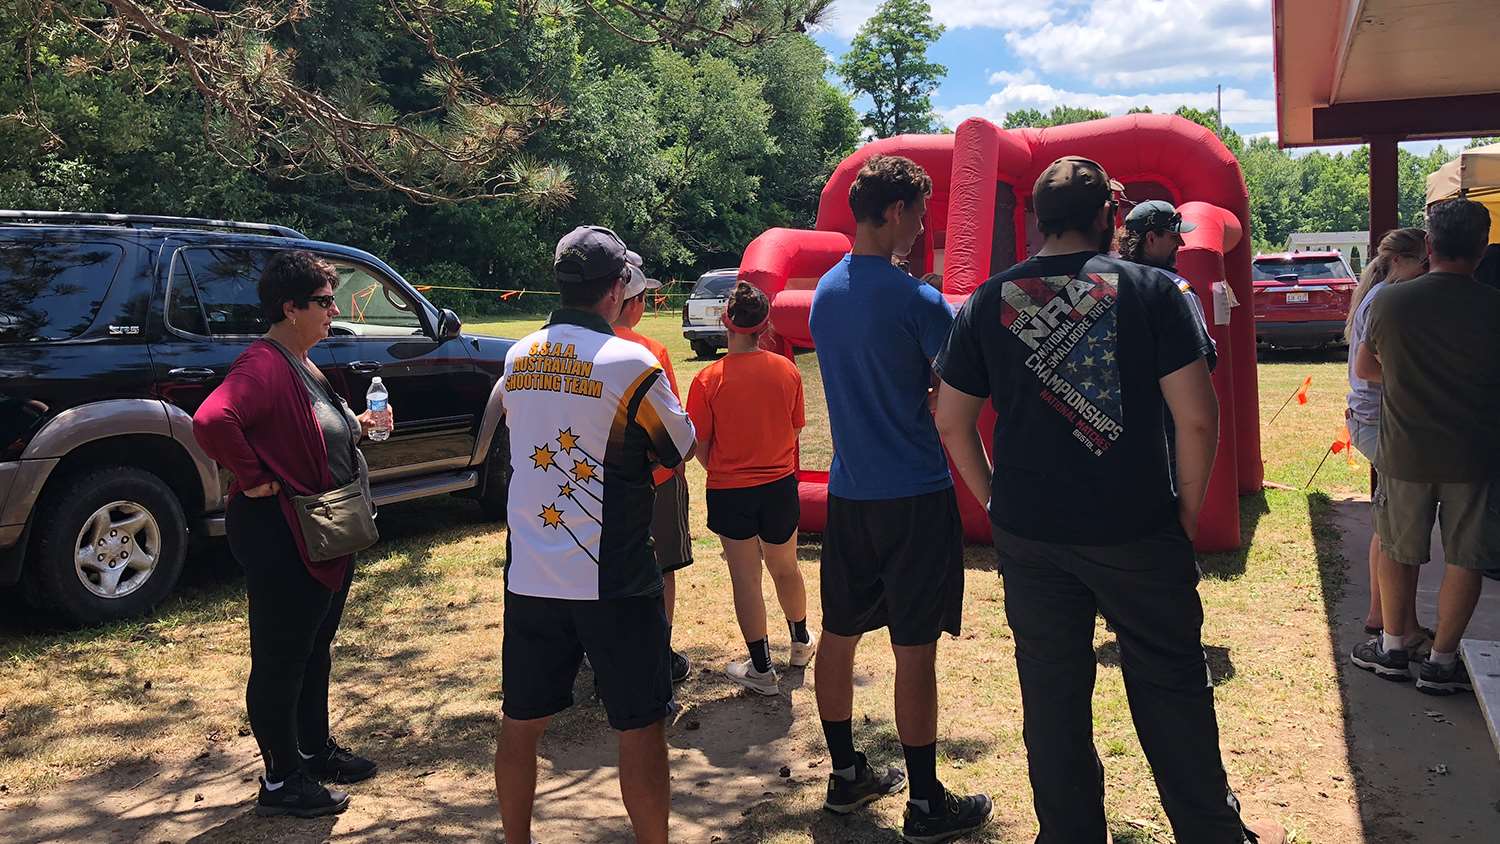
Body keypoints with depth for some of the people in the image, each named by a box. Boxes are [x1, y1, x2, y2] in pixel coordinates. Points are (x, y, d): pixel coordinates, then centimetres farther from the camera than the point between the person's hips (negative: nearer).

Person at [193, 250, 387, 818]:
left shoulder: (302, 364, 12)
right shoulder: (264, 366, -21)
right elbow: (211, 421, -38)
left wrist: (358, 426, 6)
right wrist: (254, 481, -27)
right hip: (282, 541, -10)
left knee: (315, 650, 22)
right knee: (279, 661, 4)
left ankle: (315, 750, 38)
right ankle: (281, 782, 17)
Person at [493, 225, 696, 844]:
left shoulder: (518, 357, 4)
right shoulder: (632, 364, -13)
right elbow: (681, 450, 0)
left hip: (528, 577, 6)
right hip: (612, 582, -5)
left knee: (520, 723, 17)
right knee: (640, 728, 7)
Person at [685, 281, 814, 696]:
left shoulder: (708, 380, -16)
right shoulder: (787, 371, -7)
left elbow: (701, 448, -8)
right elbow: (794, 431, 5)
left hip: (729, 491, -3)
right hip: (780, 485, 3)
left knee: (745, 578, 8)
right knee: (785, 569, 22)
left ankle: (761, 669, 15)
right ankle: (801, 642, 42)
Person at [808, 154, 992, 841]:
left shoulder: (825, 291, 8)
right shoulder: (914, 299, -16)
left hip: (847, 492, 7)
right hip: (914, 495, -7)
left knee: (839, 634, 14)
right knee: (915, 648, 1)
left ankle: (846, 775, 29)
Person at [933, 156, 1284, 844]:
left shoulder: (986, 303, 1)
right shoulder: (1150, 290, -7)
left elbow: (952, 423, 3)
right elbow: (1197, 416, -11)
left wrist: (997, 502, 11)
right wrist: (1189, 509, 1)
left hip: (1028, 537, 2)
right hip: (1137, 531, -2)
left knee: (1050, 696, 14)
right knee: (1172, 689, 14)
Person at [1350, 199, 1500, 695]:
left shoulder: (1390, 302, -8)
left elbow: (1364, 369, 7)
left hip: (1405, 453, 1)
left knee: (1397, 552, 16)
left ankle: (1393, 649, 26)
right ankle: (1441, 663, 16)